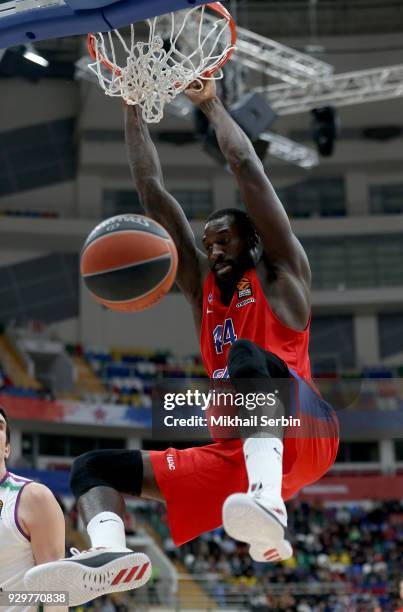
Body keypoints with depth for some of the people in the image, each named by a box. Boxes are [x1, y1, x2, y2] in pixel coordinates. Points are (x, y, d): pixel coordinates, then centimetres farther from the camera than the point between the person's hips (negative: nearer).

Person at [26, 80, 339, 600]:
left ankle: (268, 502, -57)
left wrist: (210, 104, 14)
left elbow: (246, 167, 4)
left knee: (247, 353, -34)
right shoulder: (203, 289, 24)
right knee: (94, 467, -3)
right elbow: (152, 194, 21)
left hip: (304, 436, -6)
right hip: (234, 456, 6)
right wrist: (133, 109, 19)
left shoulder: (280, 277, 11)